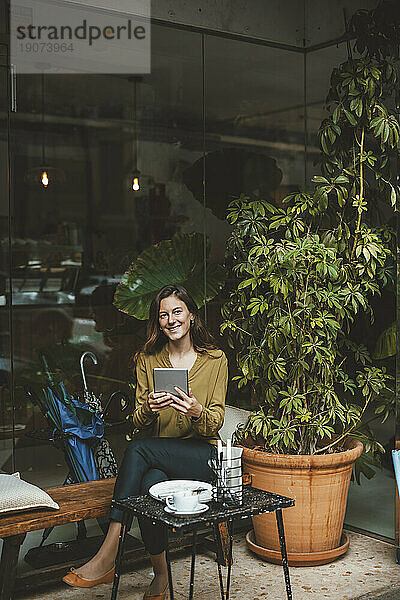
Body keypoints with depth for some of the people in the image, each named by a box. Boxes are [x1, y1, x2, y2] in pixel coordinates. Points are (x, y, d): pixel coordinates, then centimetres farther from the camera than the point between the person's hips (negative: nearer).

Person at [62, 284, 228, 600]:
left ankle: (107, 556, -29)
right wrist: (149, 409, -19)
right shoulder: (147, 359, 8)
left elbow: (216, 423, -1)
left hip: (201, 454, -2)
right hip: (156, 461, 3)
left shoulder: (215, 359, 2)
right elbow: (138, 423, 5)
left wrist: (197, 411, -24)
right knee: (150, 482, -34)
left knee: (139, 449, -31)